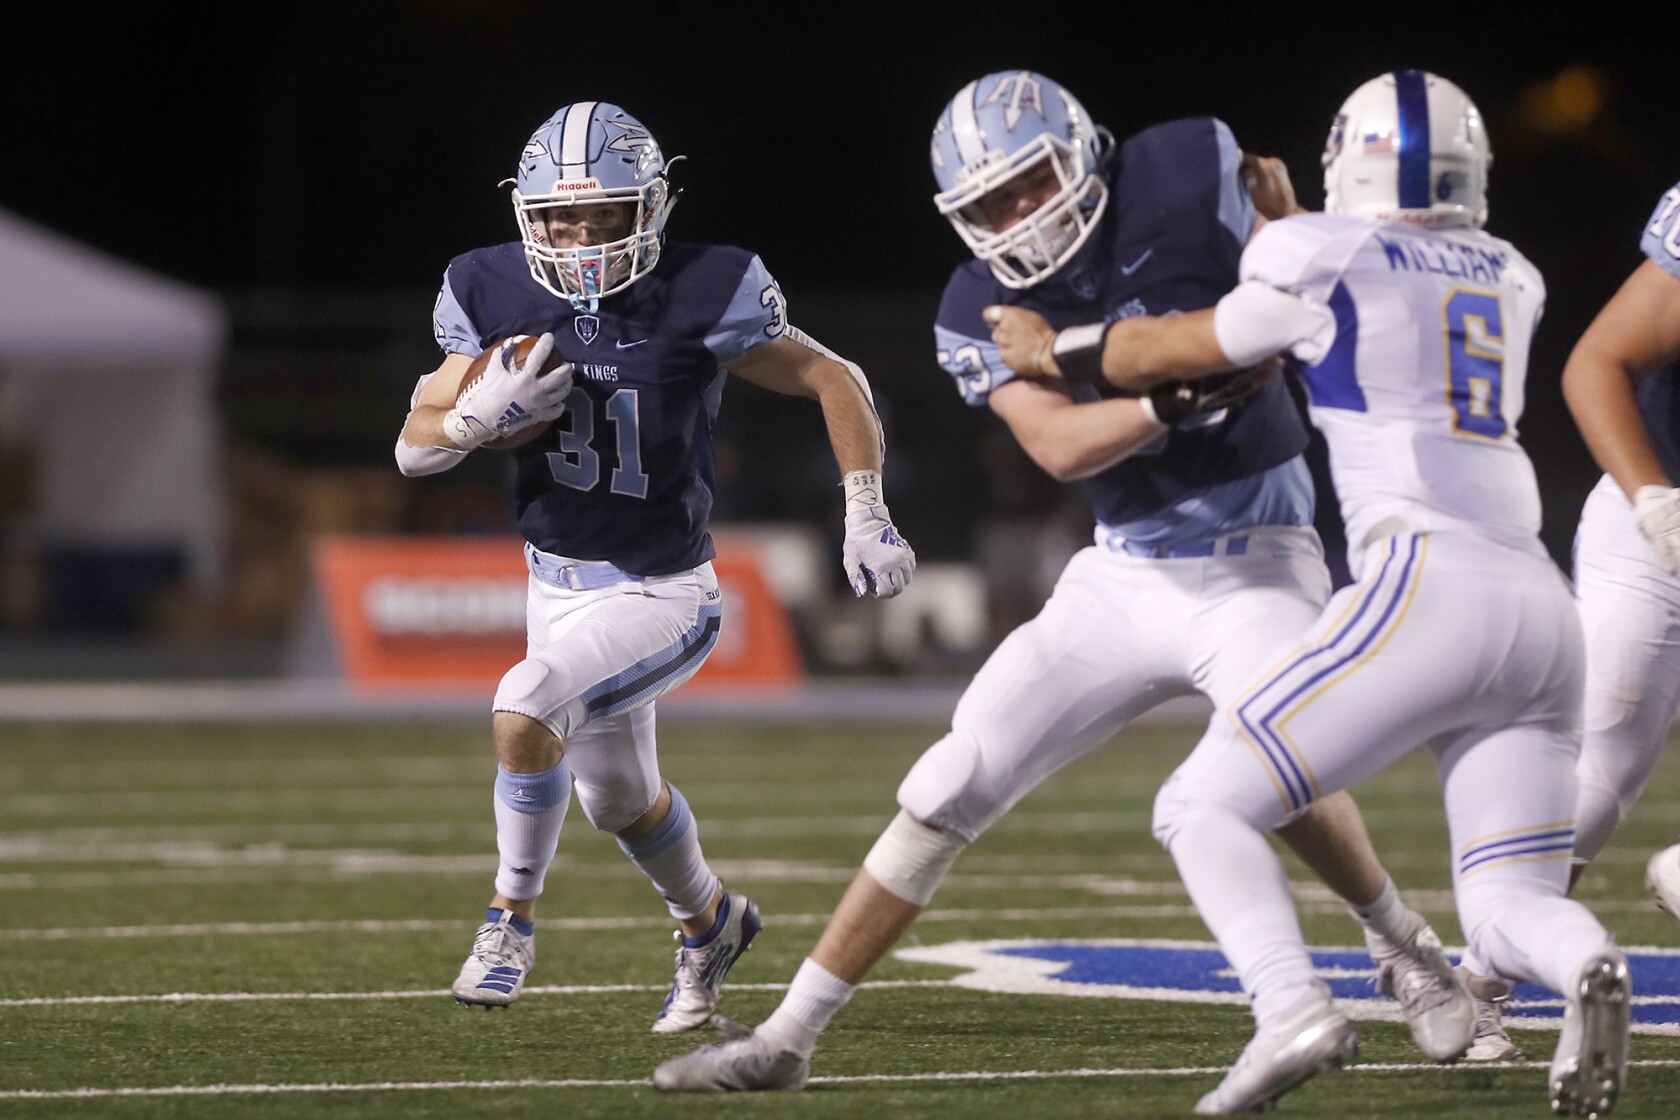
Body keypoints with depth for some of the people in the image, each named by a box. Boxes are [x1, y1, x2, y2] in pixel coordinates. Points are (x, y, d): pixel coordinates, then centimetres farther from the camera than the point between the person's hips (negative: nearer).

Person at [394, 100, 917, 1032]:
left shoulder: (701, 298, -19)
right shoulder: (494, 296, -8)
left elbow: (835, 383, -6)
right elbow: (414, 446, -3)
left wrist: (866, 516, -11)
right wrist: (485, 413, -24)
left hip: (661, 595, -6)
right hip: (557, 581, 6)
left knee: (526, 711, -28)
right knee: (618, 797, 23)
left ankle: (513, 914, -6)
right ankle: (709, 921, 53)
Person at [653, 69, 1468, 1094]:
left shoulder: (1189, 176, -12)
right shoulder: (984, 313, -5)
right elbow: (1059, 444, -20)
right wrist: (1177, 396, -33)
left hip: (1256, 569, -3)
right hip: (1124, 577, 3)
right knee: (950, 791, -1)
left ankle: (1407, 947, -2)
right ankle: (787, 1038, 8)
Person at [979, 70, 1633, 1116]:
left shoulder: (1327, 261, 3)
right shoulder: (1508, 282, 21)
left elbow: (1173, 354, 16)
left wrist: (1053, 352, 33)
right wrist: (1283, 225, 45)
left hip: (1428, 586, -6)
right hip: (1543, 608, 6)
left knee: (1204, 806, 2)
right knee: (1505, 909, 11)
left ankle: (1294, 1007, -23)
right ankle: (1585, 966, -25)